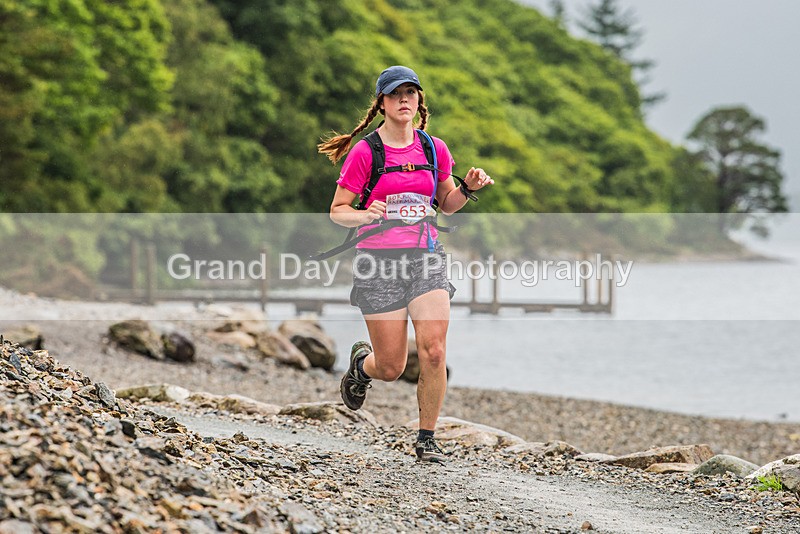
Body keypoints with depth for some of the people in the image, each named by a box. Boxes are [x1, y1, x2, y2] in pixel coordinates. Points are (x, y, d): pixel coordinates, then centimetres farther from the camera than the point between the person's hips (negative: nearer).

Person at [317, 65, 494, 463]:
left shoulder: (434, 148, 7)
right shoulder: (364, 152, -5)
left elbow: (447, 204, 20)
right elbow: (337, 211, -1)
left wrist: (468, 188, -1)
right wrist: (366, 216, -21)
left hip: (426, 257, 3)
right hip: (380, 262, -3)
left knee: (433, 351, -13)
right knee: (391, 368, -1)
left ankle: (426, 438, 5)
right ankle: (361, 363, 37)